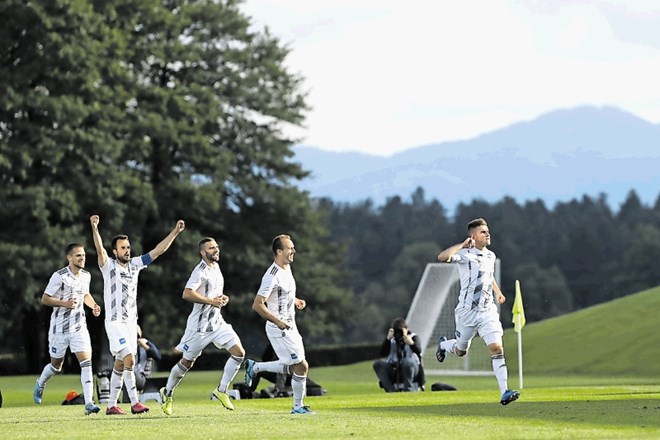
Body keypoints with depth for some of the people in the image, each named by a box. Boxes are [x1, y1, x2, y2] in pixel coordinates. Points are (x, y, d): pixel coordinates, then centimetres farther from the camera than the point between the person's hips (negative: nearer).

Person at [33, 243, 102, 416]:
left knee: (86, 362, -13)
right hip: (60, 328, -4)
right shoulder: (59, 276, -15)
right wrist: (65, 303, -26)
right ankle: (40, 384, 45)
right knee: (56, 365, 12)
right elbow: (44, 299, -12)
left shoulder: (86, 275, 3)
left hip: (79, 327, 4)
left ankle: (89, 403, -16)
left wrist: (94, 306, 4)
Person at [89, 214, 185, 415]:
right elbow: (99, 250, -24)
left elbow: (159, 250, 9)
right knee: (129, 359, -18)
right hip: (115, 321, -6)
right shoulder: (108, 266, -6)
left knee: (120, 364, 10)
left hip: (131, 321, 6)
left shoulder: (135, 264, 9)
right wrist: (94, 228, -40)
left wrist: (175, 232, 2)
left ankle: (111, 405, 16)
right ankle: (134, 403, -18)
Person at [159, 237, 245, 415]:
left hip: (217, 322, 7)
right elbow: (187, 294, -30)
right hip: (199, 325, -7)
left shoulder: (216, 267, 10)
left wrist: (222, 297, 6)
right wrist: (211, 301, -27)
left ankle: (221, 390, 2)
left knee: (239, 353, -7)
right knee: (187, 362, 6)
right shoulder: (201, 271, -17)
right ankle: (167, 393, 27)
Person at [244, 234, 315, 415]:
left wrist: (296, 300, 10)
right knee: (301, 365, -6)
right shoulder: (272, 276, -22)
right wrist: (278, 321, -24)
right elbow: (257, 305, -24)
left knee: (293, 367, 15)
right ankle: (298, 406, 9)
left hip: (289, 326, 9)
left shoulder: (287, 268, 7)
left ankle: (254, 367, 27)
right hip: (279, 330, -9)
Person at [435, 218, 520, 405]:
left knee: (497, 348, -13)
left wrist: (497, 291, 26)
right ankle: (444, 344, 51)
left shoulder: (490, 256, 10)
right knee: (461, 351, 13)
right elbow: (442, 257, -32)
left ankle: (504, 392, -17)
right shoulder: (465, 254, -12)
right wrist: (463, 245, -32)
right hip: (467, 311, -4)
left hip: (487, 311, 4)